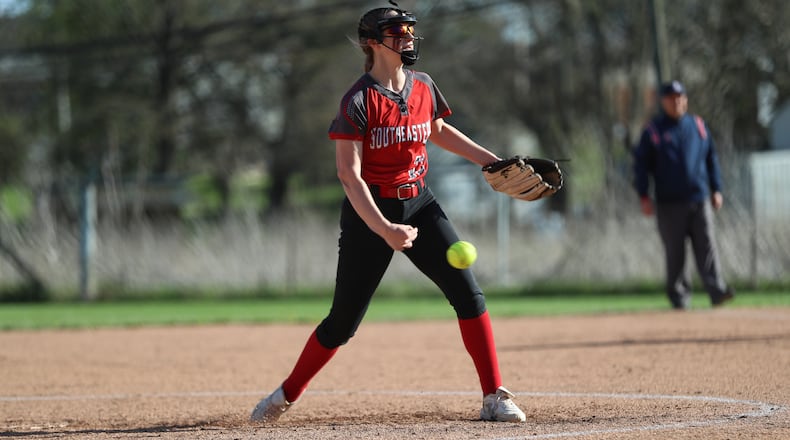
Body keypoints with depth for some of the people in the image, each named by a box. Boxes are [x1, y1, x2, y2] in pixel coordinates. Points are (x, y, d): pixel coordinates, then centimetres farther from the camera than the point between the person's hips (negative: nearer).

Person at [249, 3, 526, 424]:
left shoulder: (423, 88, 2)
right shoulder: (358, 101, -17)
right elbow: (348, 173, -23)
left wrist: (489, 160, 17)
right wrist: (383, 229, -33)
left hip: (418, 204, 5)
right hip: (369, 212, -5)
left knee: (468, 293, -8)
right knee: (343, 321, -1)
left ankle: (495, 397, -3)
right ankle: (286, 395, 19)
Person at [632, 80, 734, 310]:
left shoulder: (698, 126, 13)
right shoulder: (653, 131, 4)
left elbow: (712, 159, 18)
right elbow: (641, 164, 3)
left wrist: (716, 190, 11)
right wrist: (643, 196, -5)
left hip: (699, 199, 2)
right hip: (669, 203, -2)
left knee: (707, 247, -9)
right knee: (674, 252, 0)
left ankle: (716, 290, -16)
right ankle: (679, 297, 7)